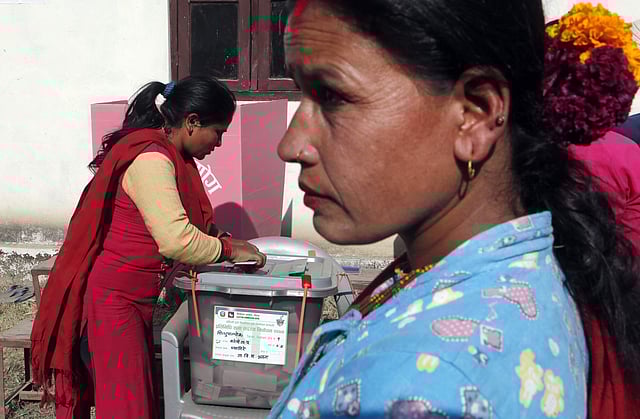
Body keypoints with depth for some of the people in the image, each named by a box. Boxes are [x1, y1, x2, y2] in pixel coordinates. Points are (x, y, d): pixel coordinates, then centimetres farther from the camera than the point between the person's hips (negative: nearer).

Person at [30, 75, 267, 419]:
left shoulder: (169, 155, 11)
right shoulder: (151, 159, -21)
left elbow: (177, 219, 23)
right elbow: (176, 240, -30)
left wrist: (220, 236, 9)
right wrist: (229, 250, -14)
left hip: (140, 297, 10)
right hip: (113, 297, -10)